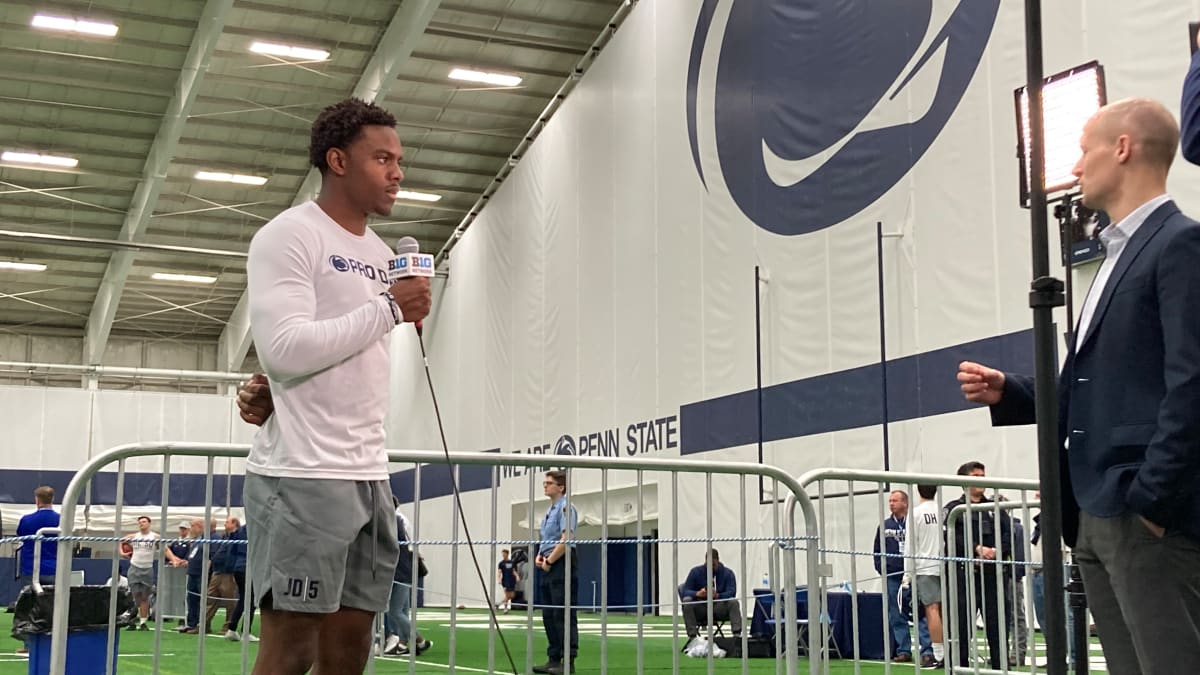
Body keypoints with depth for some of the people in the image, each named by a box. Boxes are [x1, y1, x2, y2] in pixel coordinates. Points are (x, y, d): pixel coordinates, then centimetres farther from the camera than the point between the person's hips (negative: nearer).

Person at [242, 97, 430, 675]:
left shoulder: (382, 255, 18)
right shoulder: (289, 236, -6)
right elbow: (284, 348, -17)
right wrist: (389, 310, -13)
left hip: (369, 475, 8)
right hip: (304, 475, -8)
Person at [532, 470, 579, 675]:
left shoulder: (566, 507, -8)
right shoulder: (550, 510, 20)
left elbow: (566, 539, -19)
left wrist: (550, 560, -13)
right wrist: (539, 557, 8)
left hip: (561, 565, -10)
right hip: (548, 567, 10)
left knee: (563, 615, -10)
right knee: (549, 615, 10)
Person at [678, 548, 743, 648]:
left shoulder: (727, 573, 0)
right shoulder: (695, 572, 2)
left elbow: (731, 593, -13)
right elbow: (685, 591, -6)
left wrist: (717, 595, -34)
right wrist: (697, 594, -29)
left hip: (720, 609, 0)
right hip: (700, 610, 0)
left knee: (733, 602, -28)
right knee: (687, 600, -29)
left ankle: (737, 635, -34)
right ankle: (692, 637, -33)